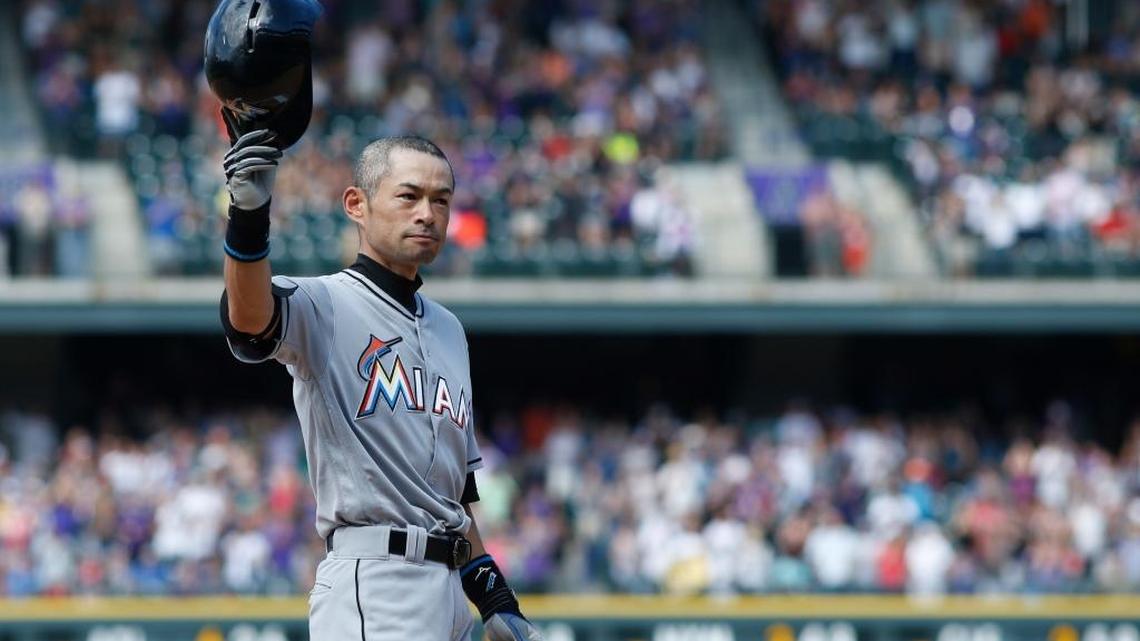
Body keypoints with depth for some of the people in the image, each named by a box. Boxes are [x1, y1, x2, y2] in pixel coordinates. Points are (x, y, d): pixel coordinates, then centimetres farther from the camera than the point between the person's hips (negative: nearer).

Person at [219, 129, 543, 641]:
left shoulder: (447, 330, 22)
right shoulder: (325, 305, -3)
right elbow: (251, 320, -28)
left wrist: (495, 598, 19)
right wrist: (248, 218, -46)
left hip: (449, 590, 9)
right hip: (371, 584, -9)